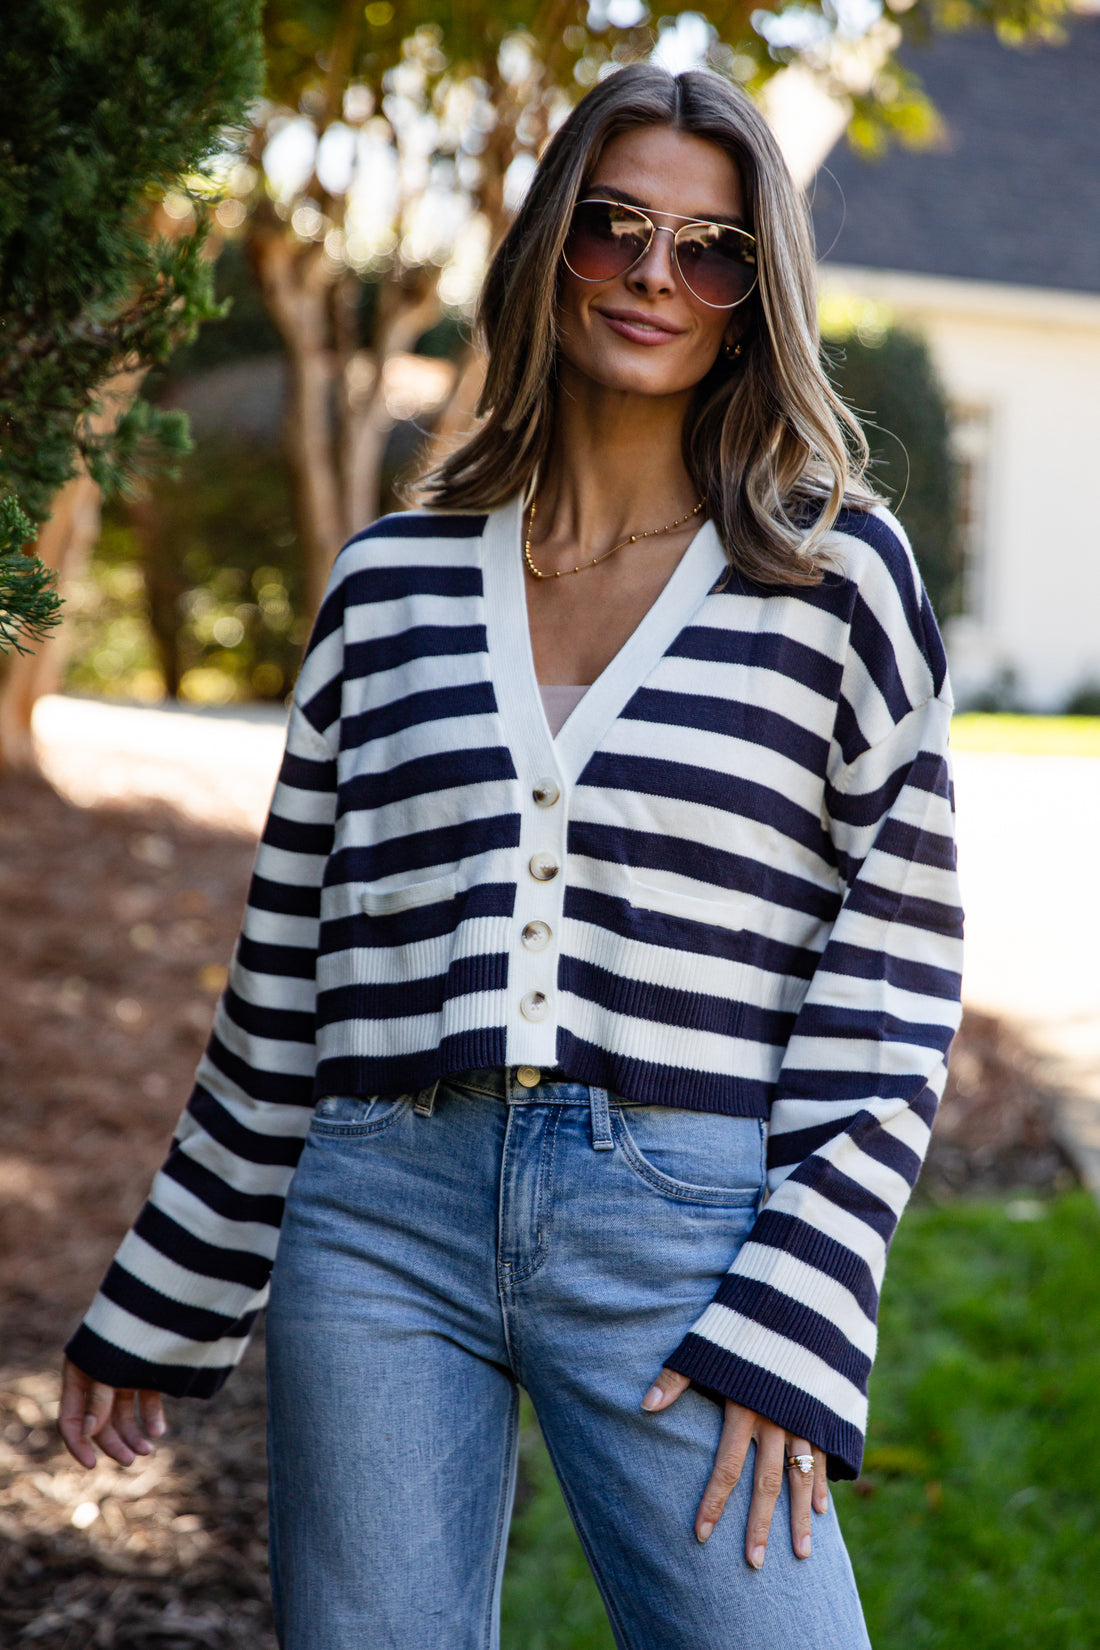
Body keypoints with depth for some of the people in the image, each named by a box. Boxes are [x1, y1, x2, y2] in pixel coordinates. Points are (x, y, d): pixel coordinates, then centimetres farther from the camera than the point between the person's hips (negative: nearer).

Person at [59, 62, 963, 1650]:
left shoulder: (835, 570, 4)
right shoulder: (393, 578, 10)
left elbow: (896, 972, 1)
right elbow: (285, 980, 15)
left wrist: (797, 1324, -8)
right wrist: (157, 1309, 17)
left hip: (681, 1225, -2)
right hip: (381, 1220, 2)